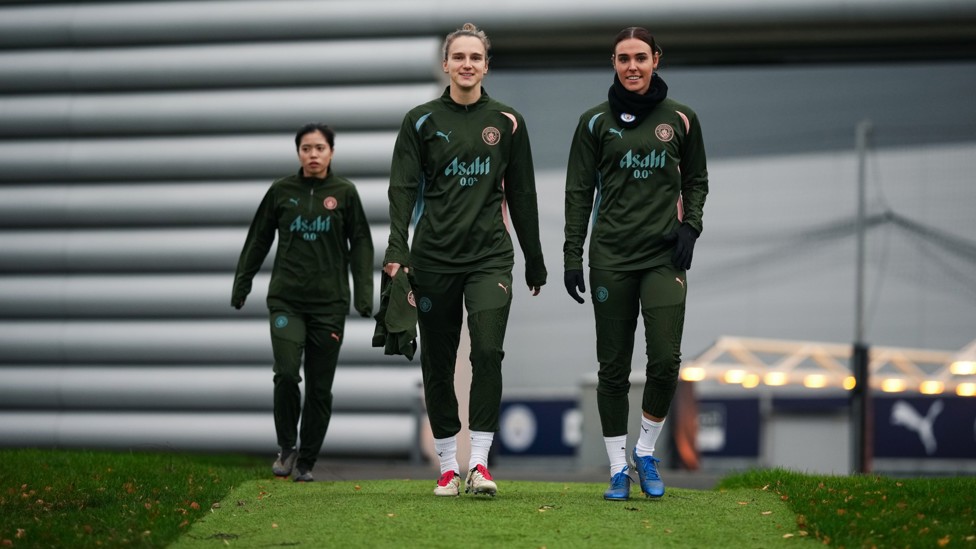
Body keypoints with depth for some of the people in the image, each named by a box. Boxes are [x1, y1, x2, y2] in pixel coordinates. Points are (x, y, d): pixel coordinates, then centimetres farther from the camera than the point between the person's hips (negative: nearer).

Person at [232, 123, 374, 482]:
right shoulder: (281, 191, 3)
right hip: (286, 299, 0)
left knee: (320, 386, 3)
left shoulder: (344, 193, 2)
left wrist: (364, 296, -3)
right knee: (286, 372, -17)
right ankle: (287, 447, 4)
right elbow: (258, 241, 11)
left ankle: (306, 462, 15)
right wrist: (240, 287, 13)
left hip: (329, 303, 0)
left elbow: (360, 245, 5)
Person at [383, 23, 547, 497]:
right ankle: (447, 466, 16)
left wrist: (534, 259, 15)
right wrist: (397, 249, -14)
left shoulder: (507, 122, 7)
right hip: (434, 257, 0)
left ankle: (479, 462, -13)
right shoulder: (421, 121, 3)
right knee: (437, 363, 4)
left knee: (488, 350, -18)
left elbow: (522, 194, 13)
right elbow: (403, 188, -1)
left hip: (490, 256, 0)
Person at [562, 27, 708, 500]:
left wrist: (690, 227, 0)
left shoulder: (680, 119, 7)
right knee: (613, 366, 1)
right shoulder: (596, 121, 5)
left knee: (665, 358, -11)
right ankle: (618, 467, 11)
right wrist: (572, 255, 1)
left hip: (664, 256, 0)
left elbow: (696, 181, 17)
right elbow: (579, 190, 6)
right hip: (611, 257, 0)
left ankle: (646, 452, 10)